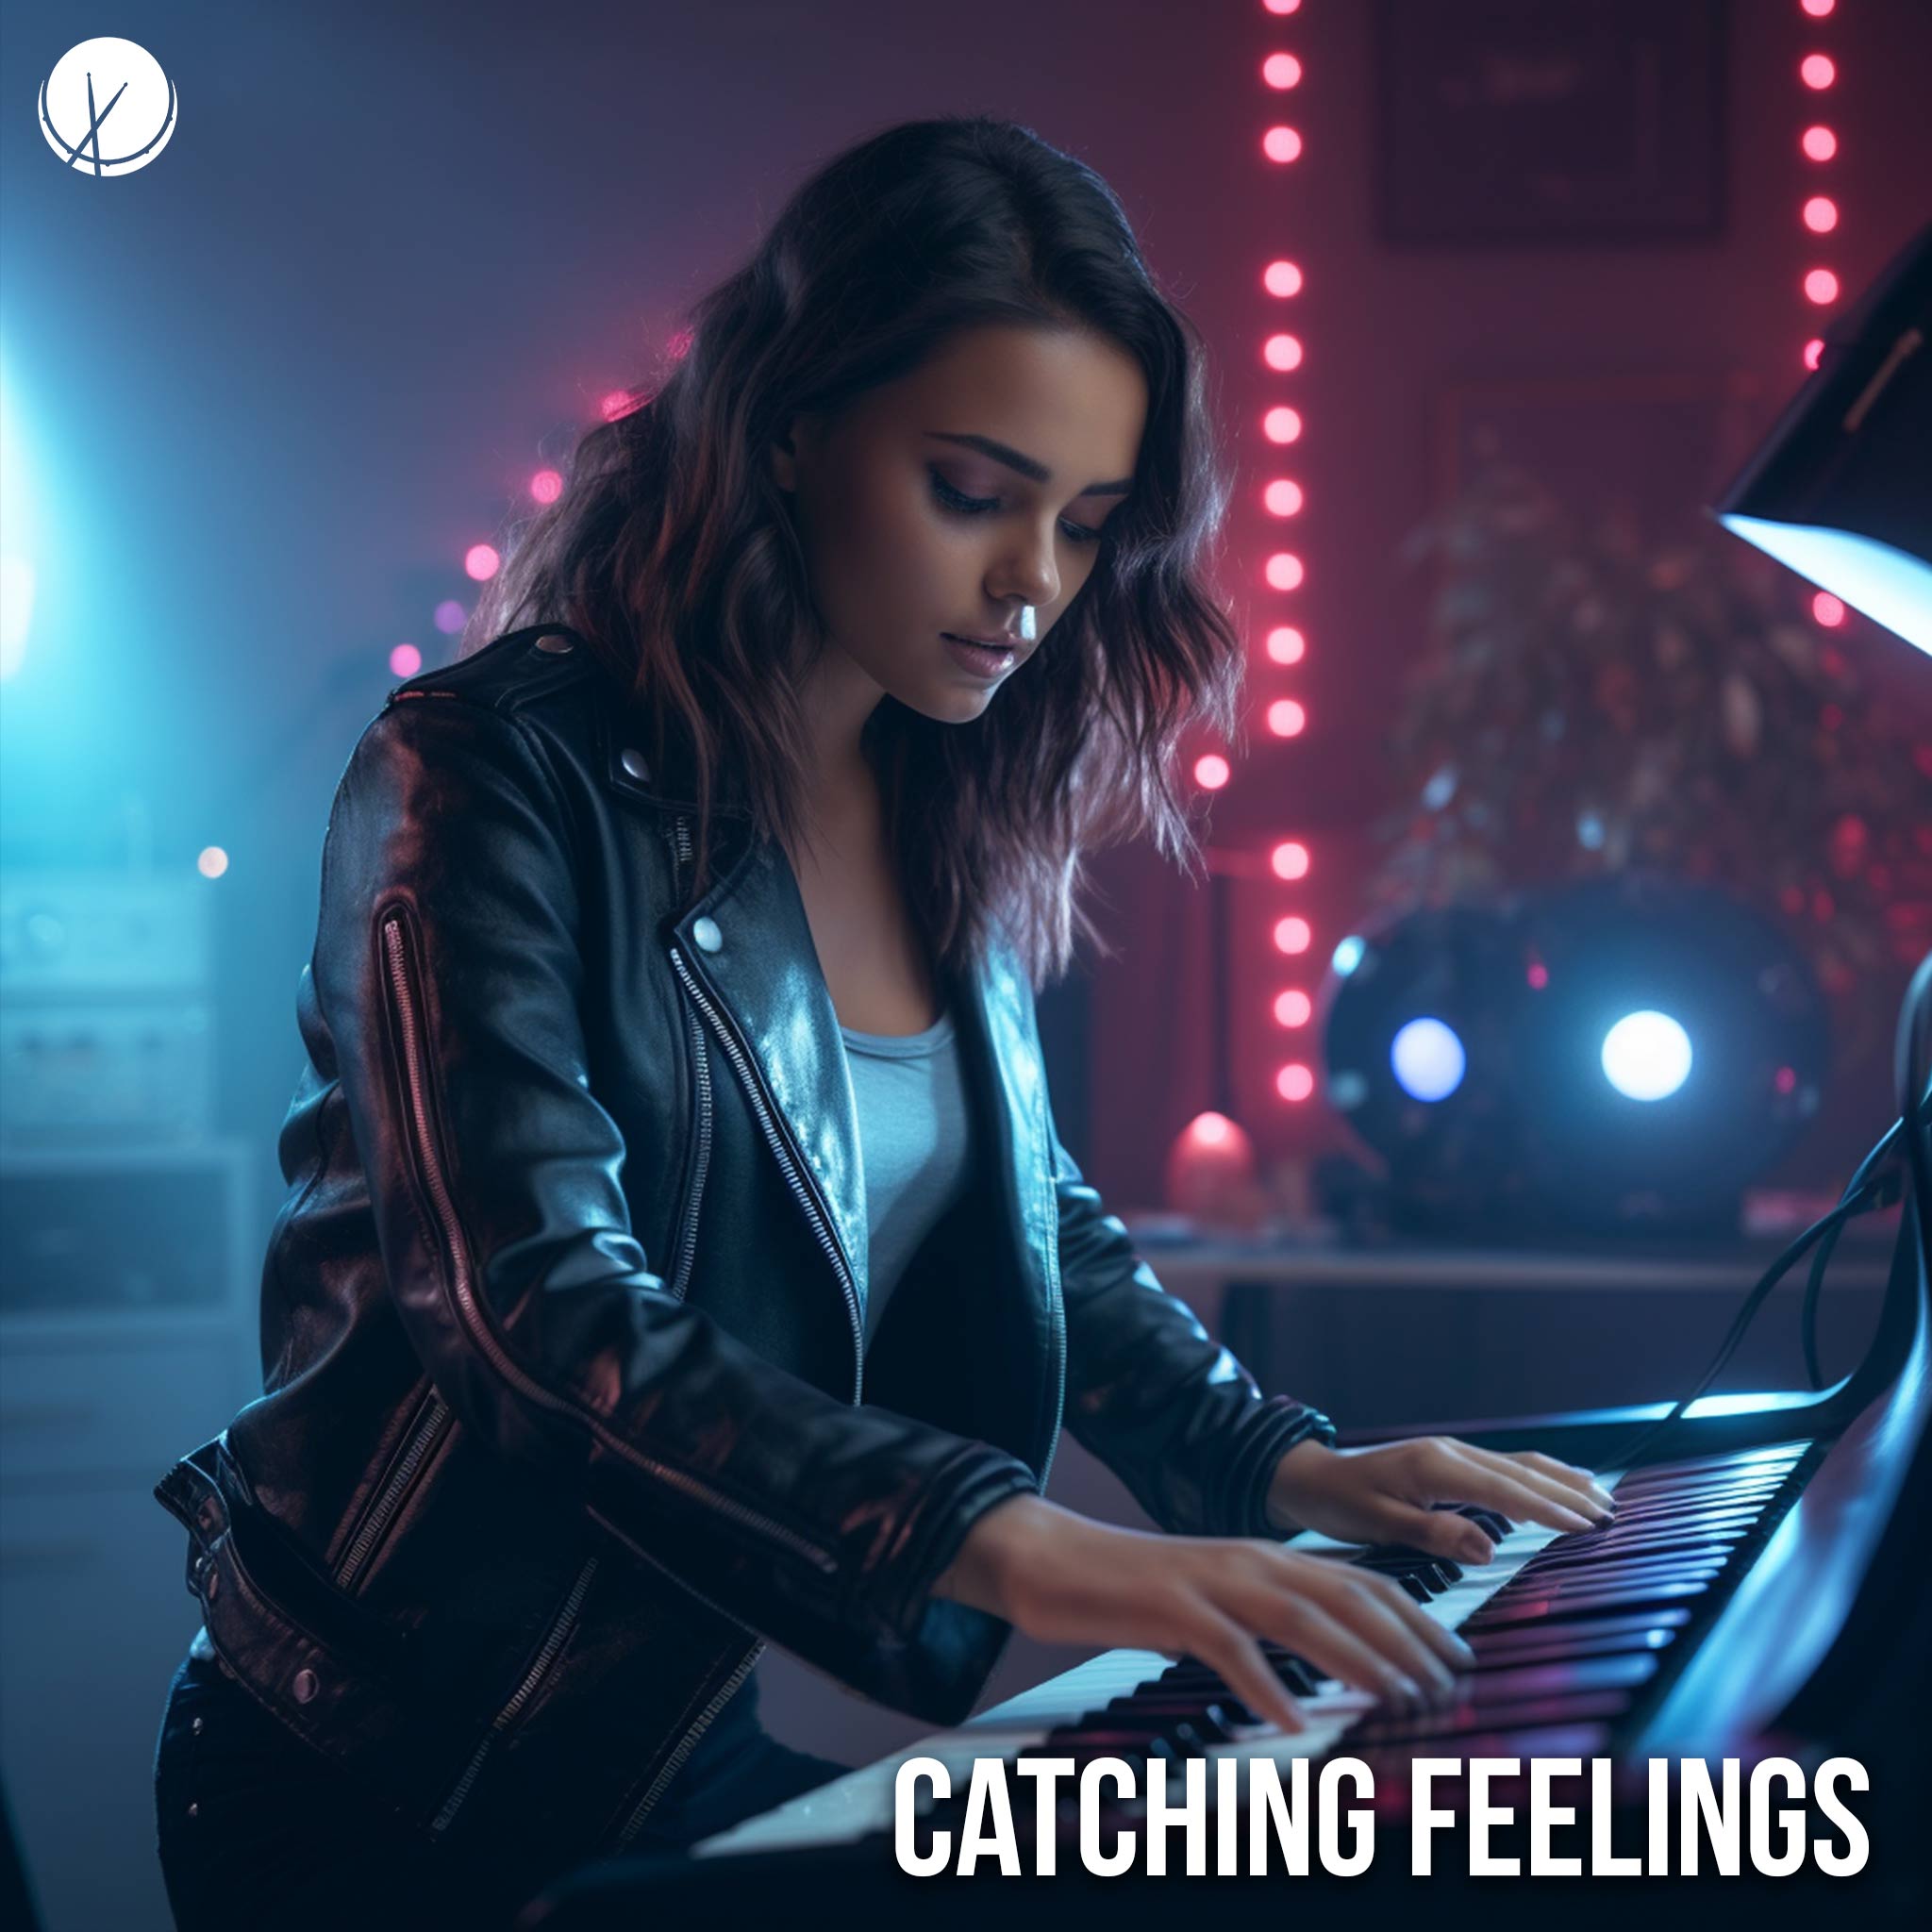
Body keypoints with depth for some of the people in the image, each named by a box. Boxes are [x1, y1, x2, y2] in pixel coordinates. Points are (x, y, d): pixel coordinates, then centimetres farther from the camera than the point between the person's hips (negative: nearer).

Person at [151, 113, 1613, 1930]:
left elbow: (1035, 1221, 21)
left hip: (698, 1740, 7)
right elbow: (542, 1300, -26)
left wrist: (1283, 1464, 4)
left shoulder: (953, 824, 9)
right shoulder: (499, 773, -14)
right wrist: (1015, 1544, -37)